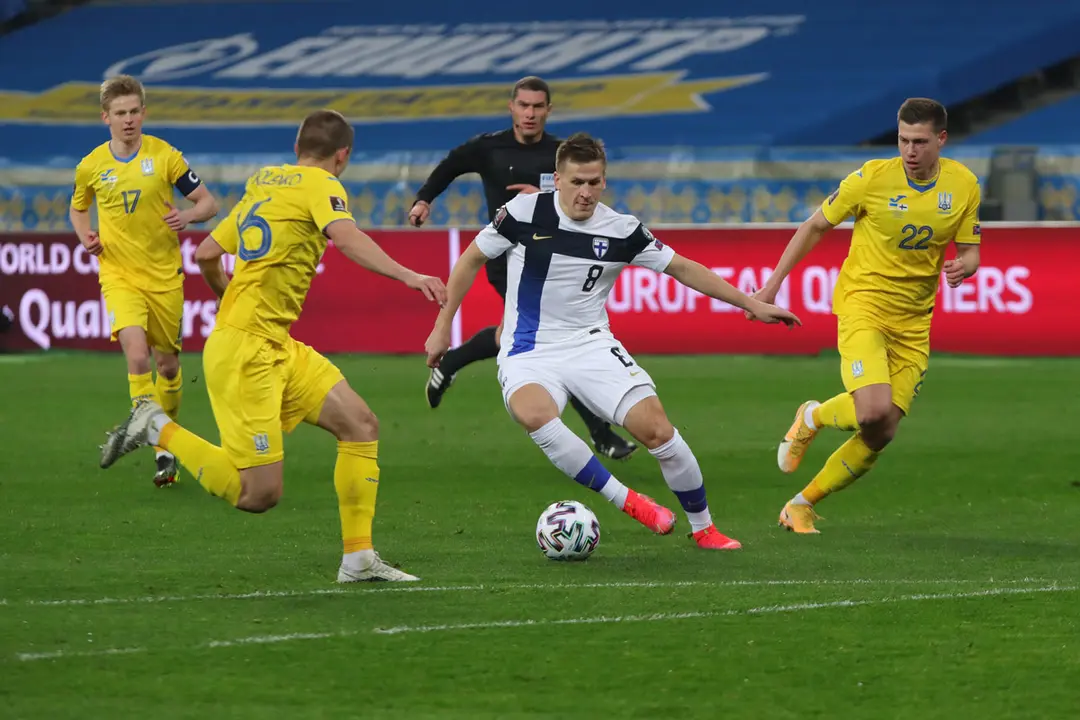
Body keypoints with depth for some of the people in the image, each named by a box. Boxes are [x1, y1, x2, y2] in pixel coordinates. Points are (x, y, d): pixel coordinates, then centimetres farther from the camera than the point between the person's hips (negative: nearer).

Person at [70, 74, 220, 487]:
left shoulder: (164, 156, -6)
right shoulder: (91, 166, -1)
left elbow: (208, 203, -2)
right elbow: (78, 208, 19)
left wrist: (188, 216, -24)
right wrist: (85, 235, -2)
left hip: (165, 276, 1)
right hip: (119, 275, -1)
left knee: (168, 364, 11)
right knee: (136, 356, -22)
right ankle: (157, 446, -18)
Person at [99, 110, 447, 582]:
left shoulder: (261, 184, 17)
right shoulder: (319, 184, -6)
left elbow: (207, 253, 22)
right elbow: (346, 238, -26)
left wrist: (231, 301, 39)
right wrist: (407, 275, -35)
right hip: (246, 352, -10)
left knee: (360, 425, 3)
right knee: (260, 494, -11)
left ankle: (359, 560, 2)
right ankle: (159, 429, 1)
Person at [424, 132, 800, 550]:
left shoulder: (621, 230, -3)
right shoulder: (525, 213, -8)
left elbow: (682, 268, 6)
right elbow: (473, 259, 5)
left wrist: (751, 304, 4)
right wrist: (443, 326, 6)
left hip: (590, 344, 2)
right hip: (528, 355, -2)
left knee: (656, 428, -16)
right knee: (534, 414, -37)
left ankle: (703, 528, 6)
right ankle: (628, 502, -26)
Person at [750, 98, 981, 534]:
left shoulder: (963, 186, -1)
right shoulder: (873, 178, -11)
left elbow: (970, 252, 7)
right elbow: (815, 227, 1)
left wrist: (963, 267, -19)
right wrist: (772, 285, -1)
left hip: (913, 321, 4)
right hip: (863, 302, -4)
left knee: (880, 436, -1)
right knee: (873, 411, -26)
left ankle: (802, 505, 17)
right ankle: (813, 418, 8)